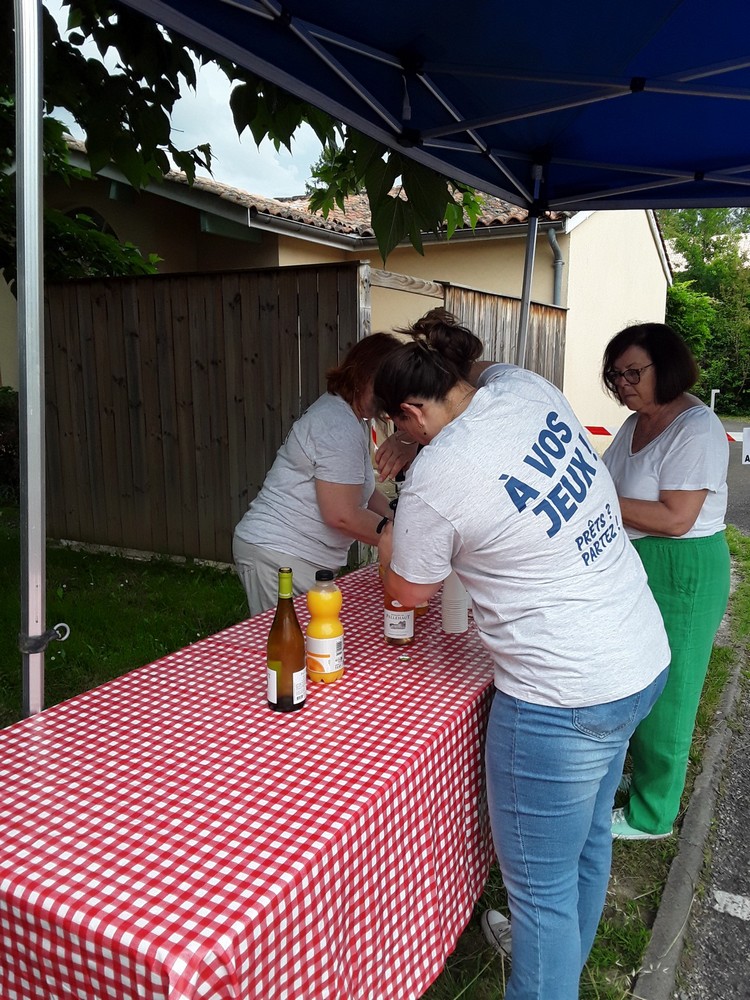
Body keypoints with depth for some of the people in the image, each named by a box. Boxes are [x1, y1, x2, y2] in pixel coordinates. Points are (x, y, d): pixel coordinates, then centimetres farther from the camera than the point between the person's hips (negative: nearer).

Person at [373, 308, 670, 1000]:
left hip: (564, 698, -9)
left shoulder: (436, 477, -22)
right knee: (588, 834, 29)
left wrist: (388, 542, 16)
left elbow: (408, 591, -5)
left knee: (539, 886, 11)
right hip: (643, 660, 10)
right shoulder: (523, 384, -1)